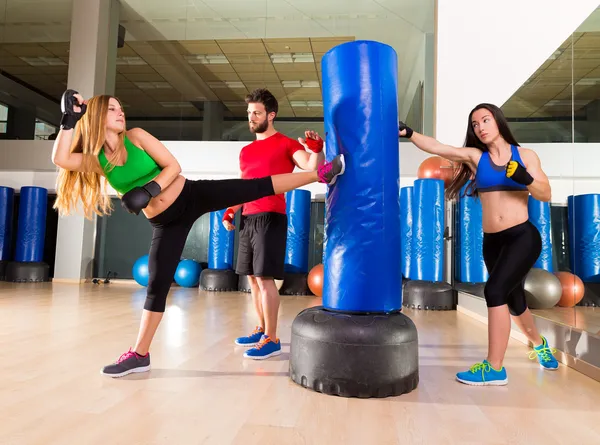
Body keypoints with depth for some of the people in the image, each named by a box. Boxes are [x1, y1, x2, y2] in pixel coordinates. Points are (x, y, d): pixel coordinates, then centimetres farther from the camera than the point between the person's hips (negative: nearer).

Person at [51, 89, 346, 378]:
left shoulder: (136, 136, -2)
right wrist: (69, 120, -18)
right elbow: (60, 159, -17)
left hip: (192, 196, -1)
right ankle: (140, 355, 17)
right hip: (165, 222, 1)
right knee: (157, 285, 3)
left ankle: (322, 174, -3)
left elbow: (173, 166, -6)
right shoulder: (94, 159, 1)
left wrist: (149, 190, -19)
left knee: (257, 187, -9)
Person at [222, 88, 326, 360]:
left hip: (270, 218, -7)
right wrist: (231, 211, 11)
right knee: (253, 277, 11)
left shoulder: (287, 144, -1)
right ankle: (261, 330, 24)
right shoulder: (246, 151, 19)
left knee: (265, 278, -9)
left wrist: (317, 149, -32)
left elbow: (312, 167, -14)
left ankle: (271, 339, 0)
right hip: (247, 219, 8)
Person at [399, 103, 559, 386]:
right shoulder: (475, 156, 2)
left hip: (523, 237, -3)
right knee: (513, 300, 19)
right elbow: (436, 148, -13)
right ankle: (539, 344, 50)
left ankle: (494, 368, -8)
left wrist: (526, 179, -22)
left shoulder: (525, 156, 0)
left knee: (495, 291, -21)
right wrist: (408, 134, -26)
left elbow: (546, 195, -3)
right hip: (492, 242, 4)